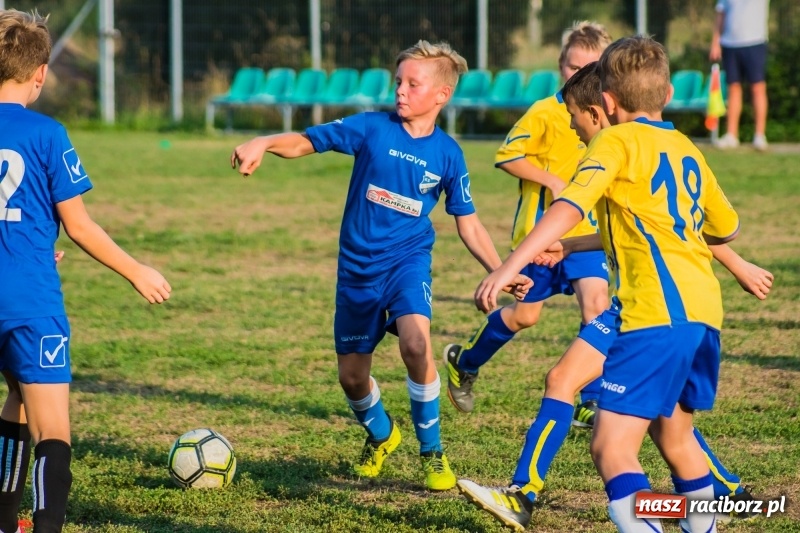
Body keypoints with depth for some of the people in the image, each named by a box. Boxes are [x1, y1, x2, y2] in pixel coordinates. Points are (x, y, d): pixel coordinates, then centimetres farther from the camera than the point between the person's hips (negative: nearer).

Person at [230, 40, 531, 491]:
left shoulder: (448, 154, -3)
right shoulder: (372, 128, -7)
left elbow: (468, 224, 4)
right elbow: (306, 141, -10)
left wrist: (501, 271, -6)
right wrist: (264, 144, -30)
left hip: (408, 259, -1)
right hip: (358, 265, 1)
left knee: (415, 342, -29)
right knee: (352, 376, 8)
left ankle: (432, 452, -10)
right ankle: (381, 433, 43)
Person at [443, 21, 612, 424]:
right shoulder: (545, 113, -13)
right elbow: (507, 156, -14)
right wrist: (551, 181, -21)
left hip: (586, 230, 4)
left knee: (595, 299, -17)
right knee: (525, 315, 7)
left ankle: (590, 404, -10)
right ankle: (464, 363, 36)